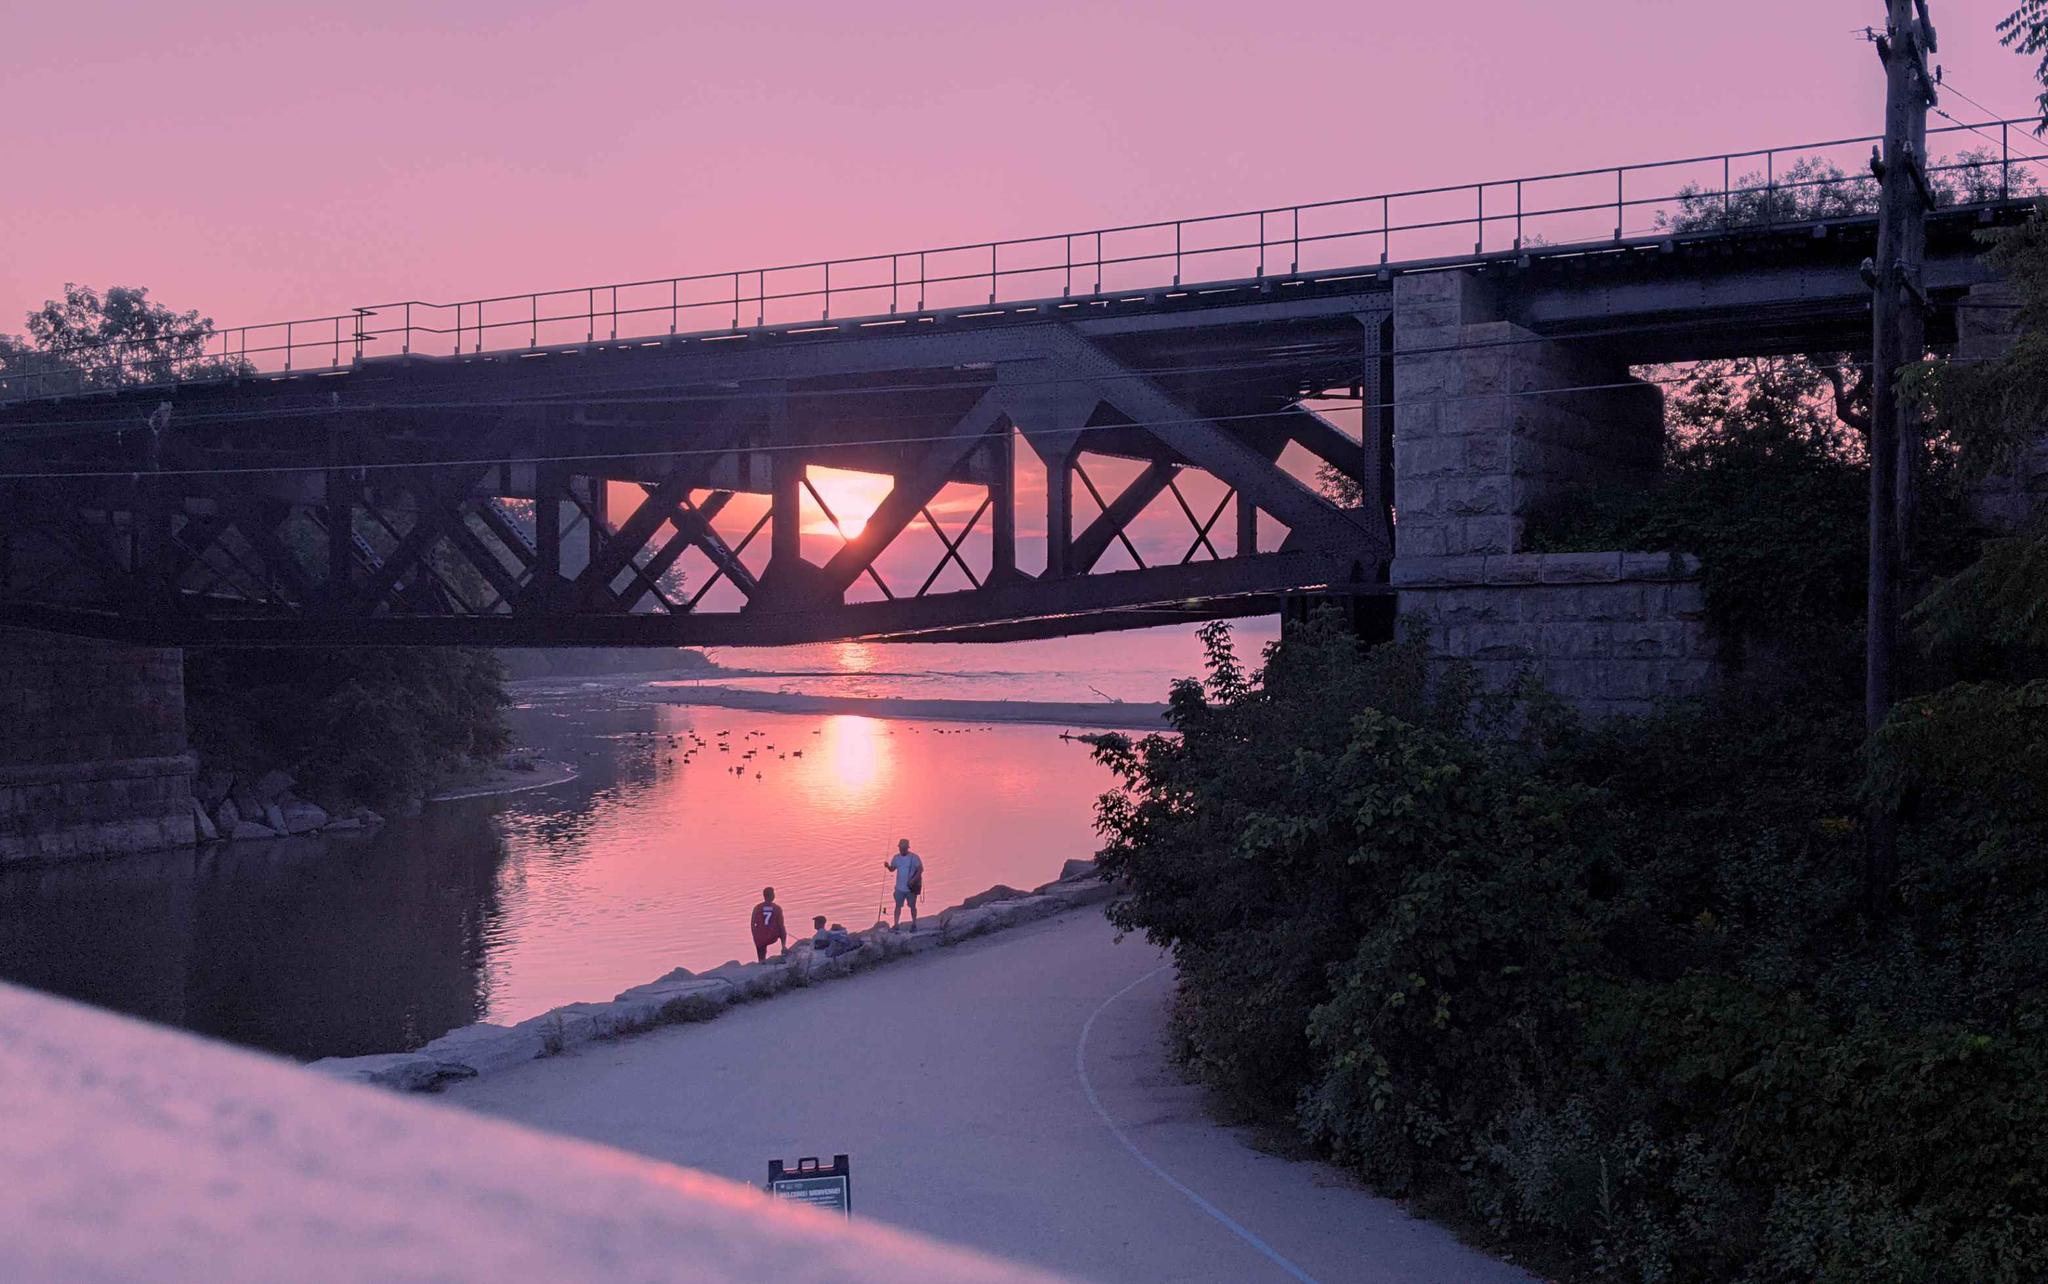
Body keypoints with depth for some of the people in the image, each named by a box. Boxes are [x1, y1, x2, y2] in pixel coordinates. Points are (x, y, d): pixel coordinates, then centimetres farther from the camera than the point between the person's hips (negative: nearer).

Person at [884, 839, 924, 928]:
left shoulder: (914, 857, -11)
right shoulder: (896, 857, 3)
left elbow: (920, 869, -13)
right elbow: (892, 868, 10)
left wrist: (914, 880, -24)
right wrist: (888, 866, -14)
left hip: (911, 888, -4)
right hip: (899, 887, 4)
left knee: (912, 906, 8)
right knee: (898, 906, 3)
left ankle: (914, 925, 20)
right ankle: (896, 924, 8)